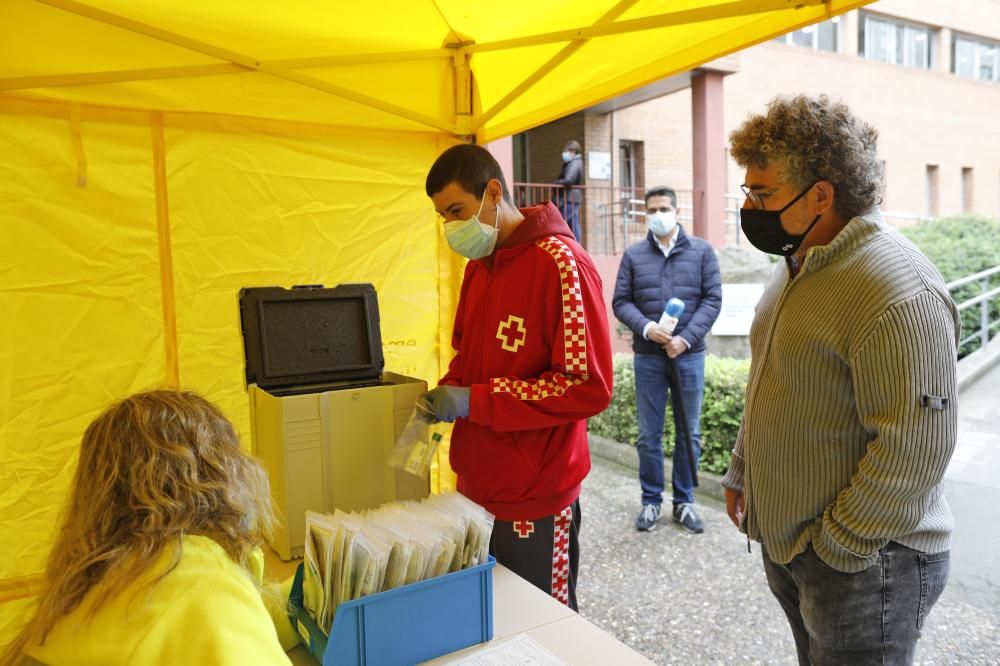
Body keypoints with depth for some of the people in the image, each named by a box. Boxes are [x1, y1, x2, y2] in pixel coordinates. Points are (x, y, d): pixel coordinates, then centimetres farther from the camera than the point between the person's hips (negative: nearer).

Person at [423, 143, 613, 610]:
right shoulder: (478, 265, 8)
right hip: (477, 484, 7)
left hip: (534, 498, -7)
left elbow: (590, 387, -20)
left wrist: (475, 401, -21)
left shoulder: (561, 263, -16)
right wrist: (448, 391, 0)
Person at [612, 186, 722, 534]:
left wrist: (686, 338, -13)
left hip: (689, 355, 0)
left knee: (689, 433, 8)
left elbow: (713, 298, -1)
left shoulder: (701, 251, 4)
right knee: (649, 434, 6)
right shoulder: (633, 255, 5)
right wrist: (645, 327, -17)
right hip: (647, 357, 0)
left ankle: (684, 502, 23)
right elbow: (621, 302, 2)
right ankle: (651, 501, 20)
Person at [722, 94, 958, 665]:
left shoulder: (897, 292, -25)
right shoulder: (798, 264, 6)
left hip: (860, 564, -8)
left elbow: (914, 448, -25)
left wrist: (835, 548, -18)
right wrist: (741, 472, 17)